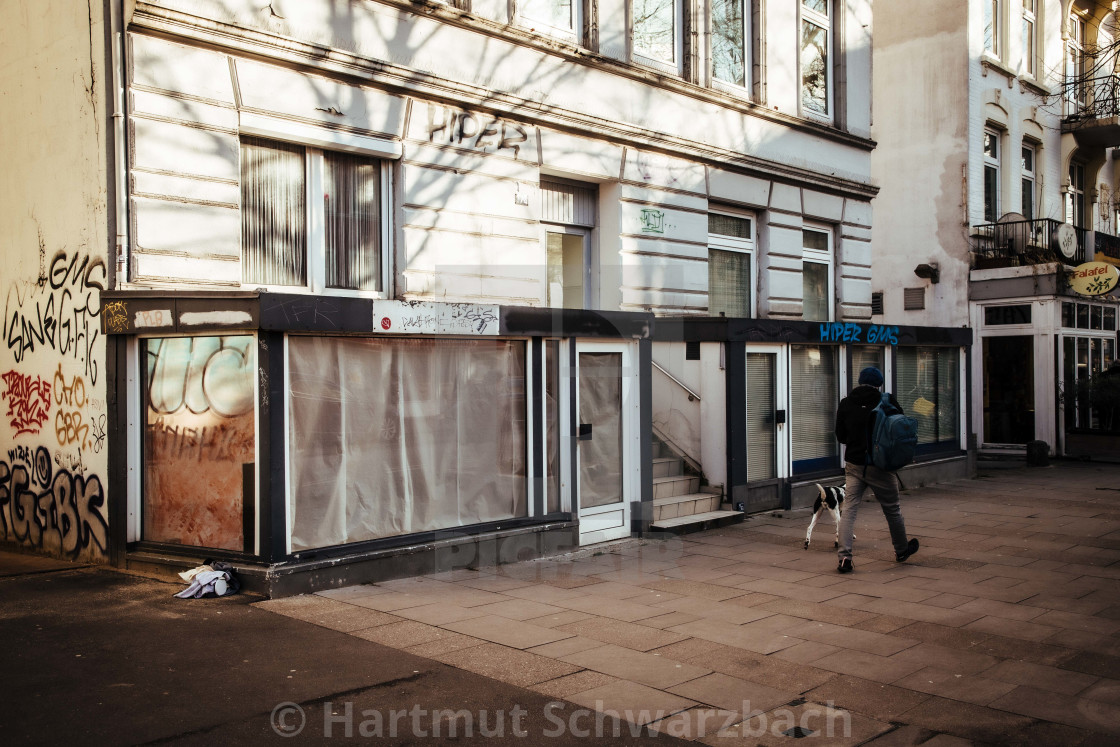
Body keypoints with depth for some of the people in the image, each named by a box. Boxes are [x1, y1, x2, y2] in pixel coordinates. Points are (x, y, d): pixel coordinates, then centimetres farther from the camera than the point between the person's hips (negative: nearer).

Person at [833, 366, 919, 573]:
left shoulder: (845, 404, -1)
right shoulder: (887, 402, -8)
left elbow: (840, 436, 7)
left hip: (854, 465, 1)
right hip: (880, 466, -1)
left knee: (849, 509, -1)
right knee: (892, 509, 16)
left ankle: (844, 556, -14)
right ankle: (902, 550, 35)